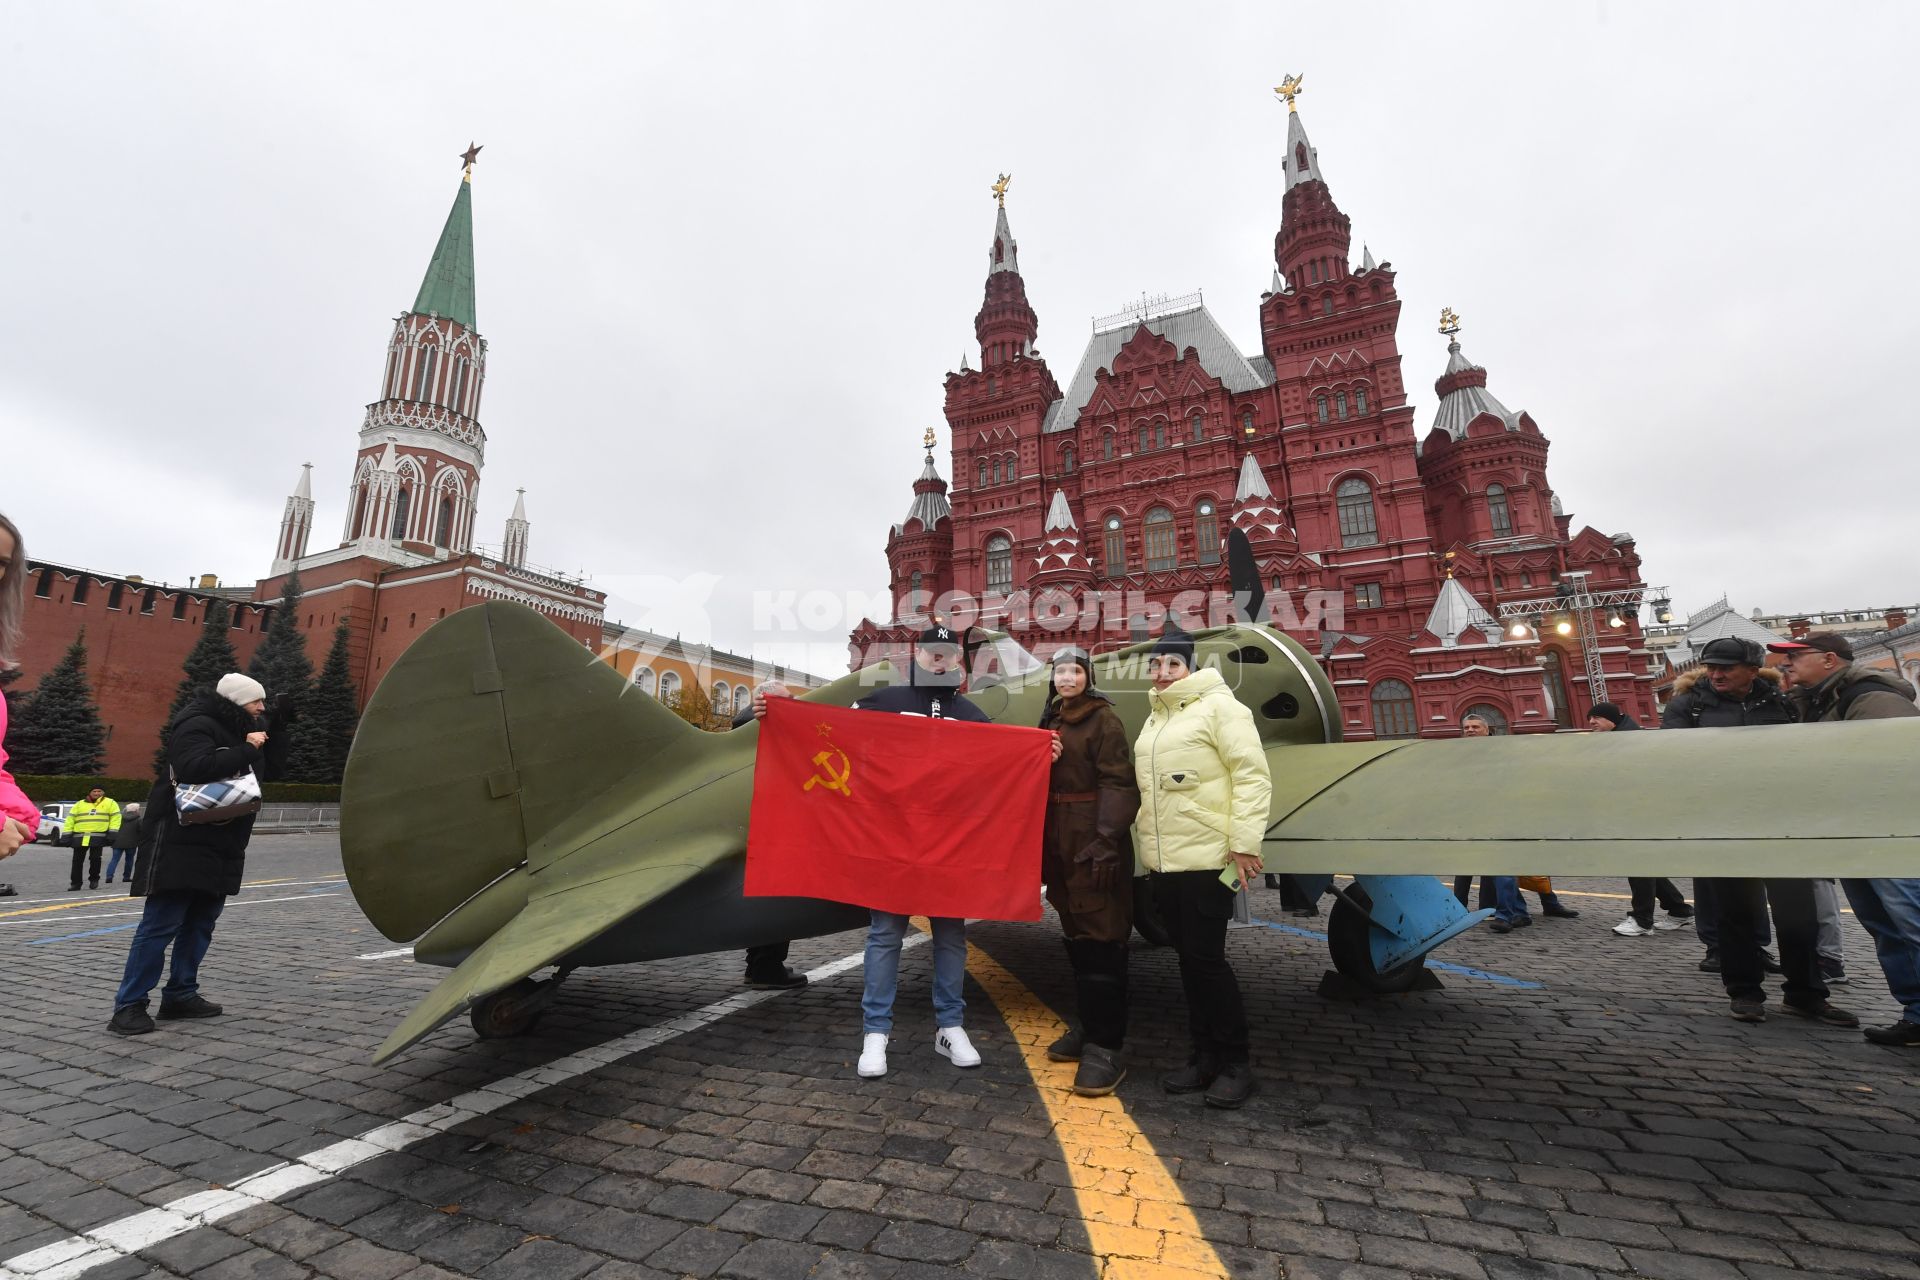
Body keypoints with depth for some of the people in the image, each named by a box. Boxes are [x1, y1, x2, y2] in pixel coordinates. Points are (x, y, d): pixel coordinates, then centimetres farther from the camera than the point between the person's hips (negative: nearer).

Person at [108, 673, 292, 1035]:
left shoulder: (239, 730, 14)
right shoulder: (196, 726, -15)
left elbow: (271, 769, 15)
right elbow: (195, 767, -32)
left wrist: (278, 729, 5)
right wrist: (246, 751, -26)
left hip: (222, 848, 9)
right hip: (182, 845, -9)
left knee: (201, 924, 12)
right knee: (161, 925, -5)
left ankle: (181, 994, 19)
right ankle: (129, 1005, 3)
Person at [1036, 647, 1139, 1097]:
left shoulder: (1104, 718, -7)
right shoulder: (1050, 720, 15)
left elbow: (1118, 784, -14)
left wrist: (1107, 843, -22)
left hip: (1094, 842, -7)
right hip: (1060, 842, 7)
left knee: (1102, 940, -3)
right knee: (1076, 937, 15)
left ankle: (1107, 1046, 3)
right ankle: (1088, 1026, 28)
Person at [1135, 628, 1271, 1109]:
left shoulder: (1218, 707, -8)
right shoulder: (1155, 718, 16)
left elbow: (1252, 775, -14)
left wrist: (1244, 842, -19)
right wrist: (1145, 844, 19)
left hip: (1207, 860, -8)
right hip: (1163, 863, 8)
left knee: (1206, 959, -2)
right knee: (1188, 959, 14)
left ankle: (1236, 1063, 15)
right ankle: (1204, 1056, 27)